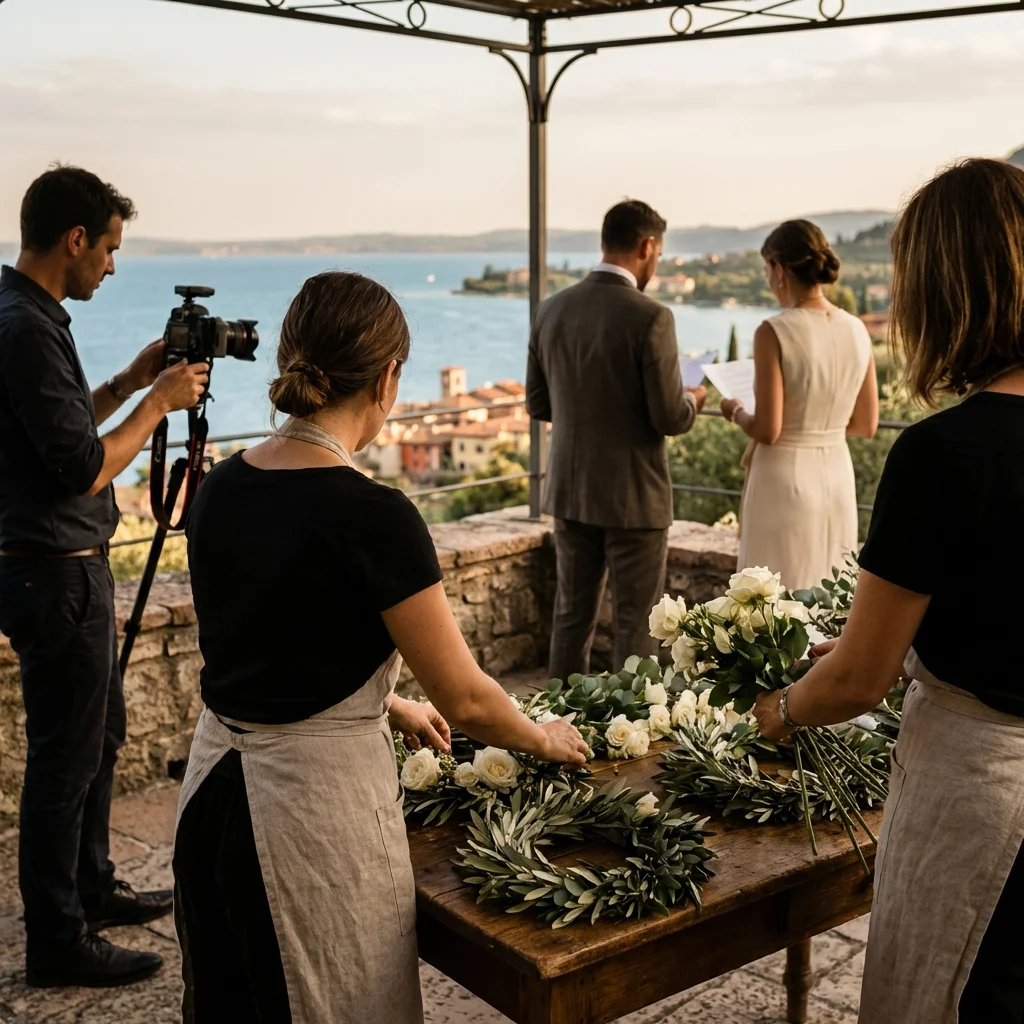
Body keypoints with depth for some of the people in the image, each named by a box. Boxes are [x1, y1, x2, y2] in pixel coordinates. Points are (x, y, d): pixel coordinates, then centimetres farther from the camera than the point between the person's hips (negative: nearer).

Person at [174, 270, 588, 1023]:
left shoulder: (222, 489, 1)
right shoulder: (373, 516, -21)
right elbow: (465, 698, -12)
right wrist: (544, 739, 8)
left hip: (214, 791, 7)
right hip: (317, 803, -7)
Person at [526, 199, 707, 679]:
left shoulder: (552, 310, 1)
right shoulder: (650, 317, -17)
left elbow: (538, 404, 8)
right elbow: (671, 418, -16)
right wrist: (692, 399, 5)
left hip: (569, 491, 6)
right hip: (633, 495, -6)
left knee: (572, 616, 17)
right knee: (635, 625, 6)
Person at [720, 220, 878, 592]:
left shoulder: (774, 332, -16)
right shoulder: (857, 331, 2)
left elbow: (767, 430, -18)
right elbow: (866, 425, 8)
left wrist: (736, 413, 2)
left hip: (785, 479, -6)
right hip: (837, 476, 6)